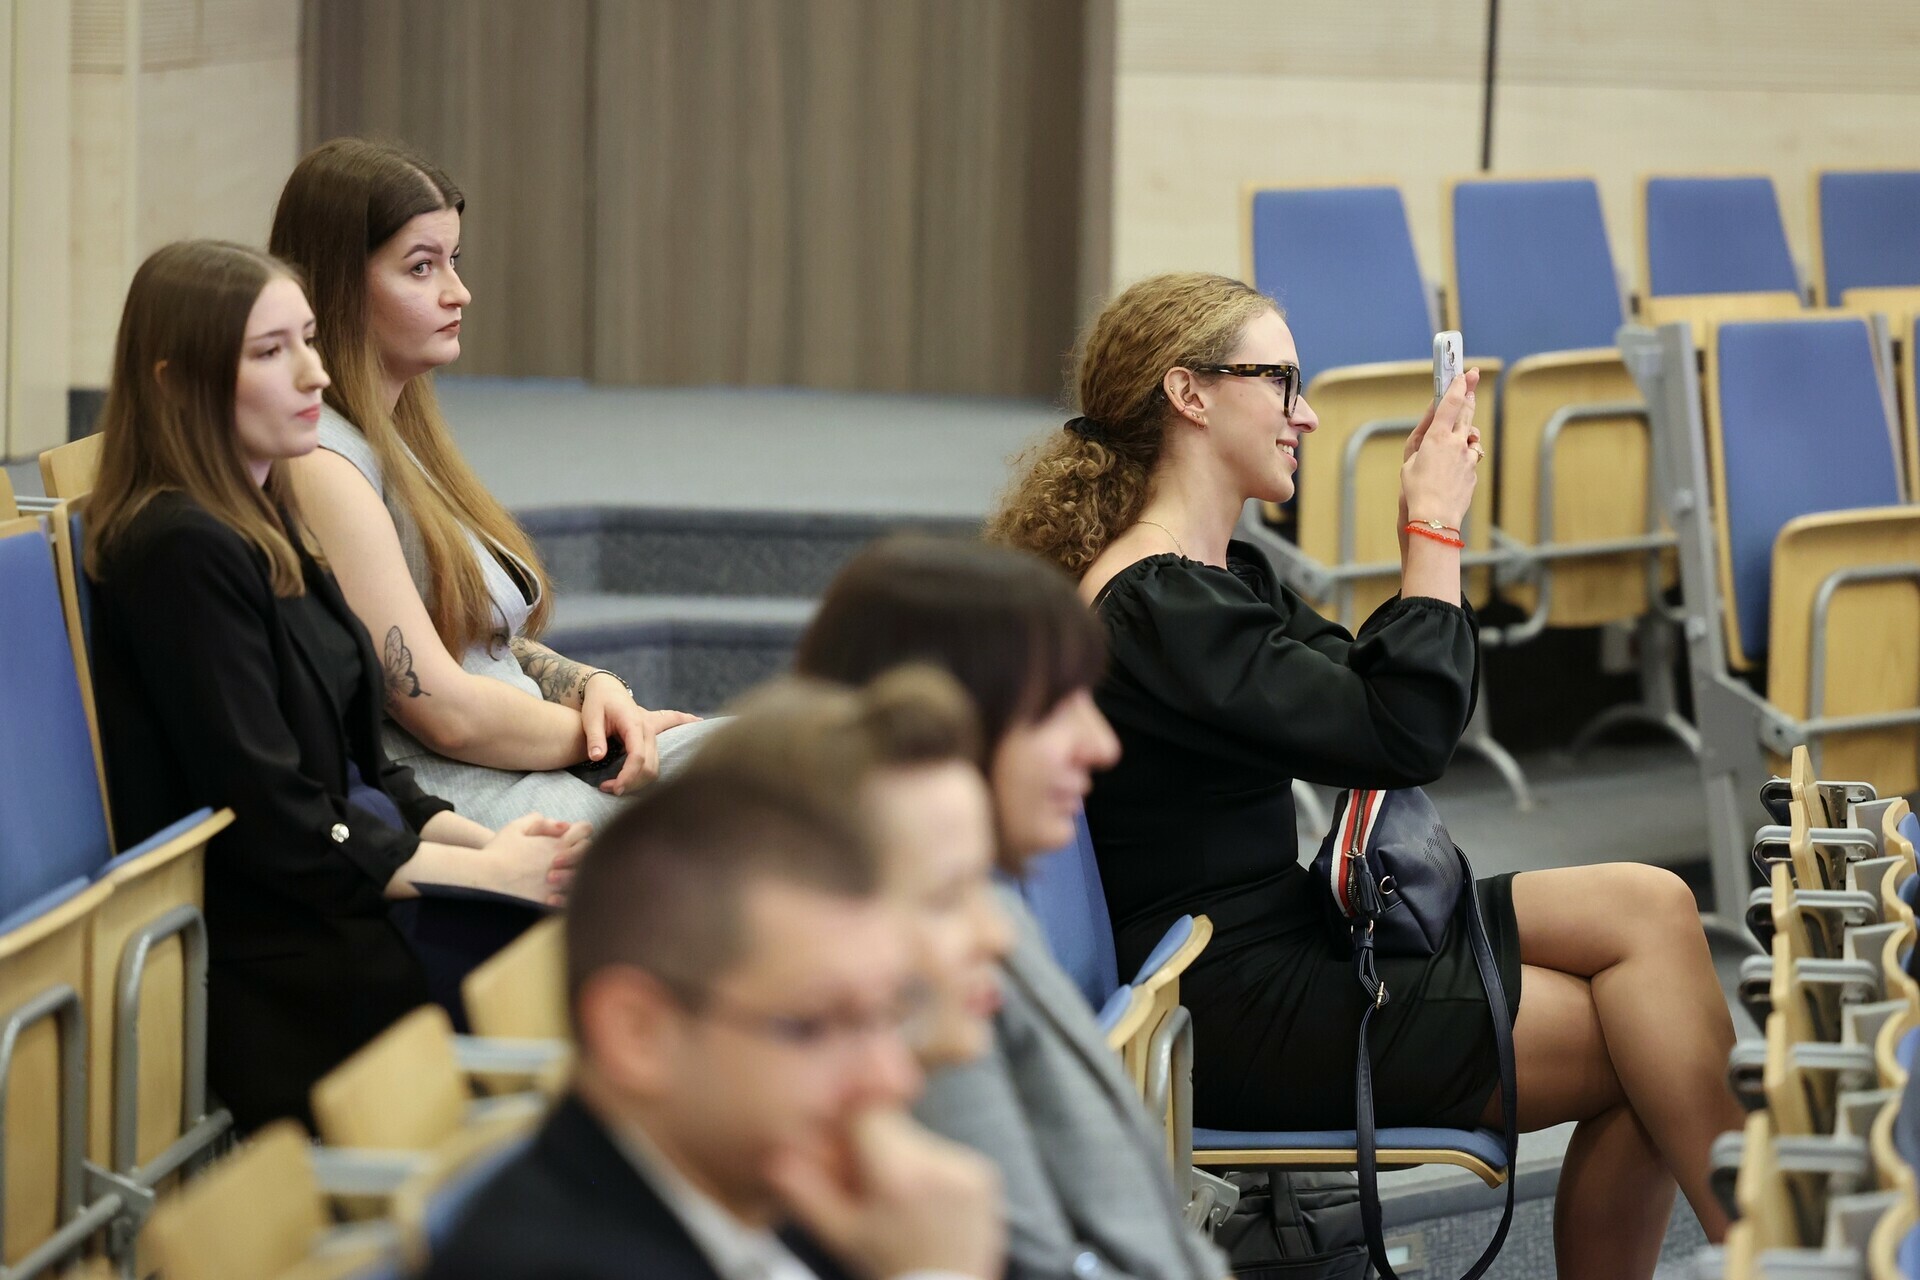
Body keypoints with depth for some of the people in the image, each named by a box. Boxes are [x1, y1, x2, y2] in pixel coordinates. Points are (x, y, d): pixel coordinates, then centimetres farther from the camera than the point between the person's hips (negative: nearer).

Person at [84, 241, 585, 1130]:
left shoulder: (259, 525, 15)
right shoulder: (180, 550, -15)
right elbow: (271, 825, -18)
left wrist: (488, 844, 1)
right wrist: (484, 871, -14)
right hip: (262, 971, -9)